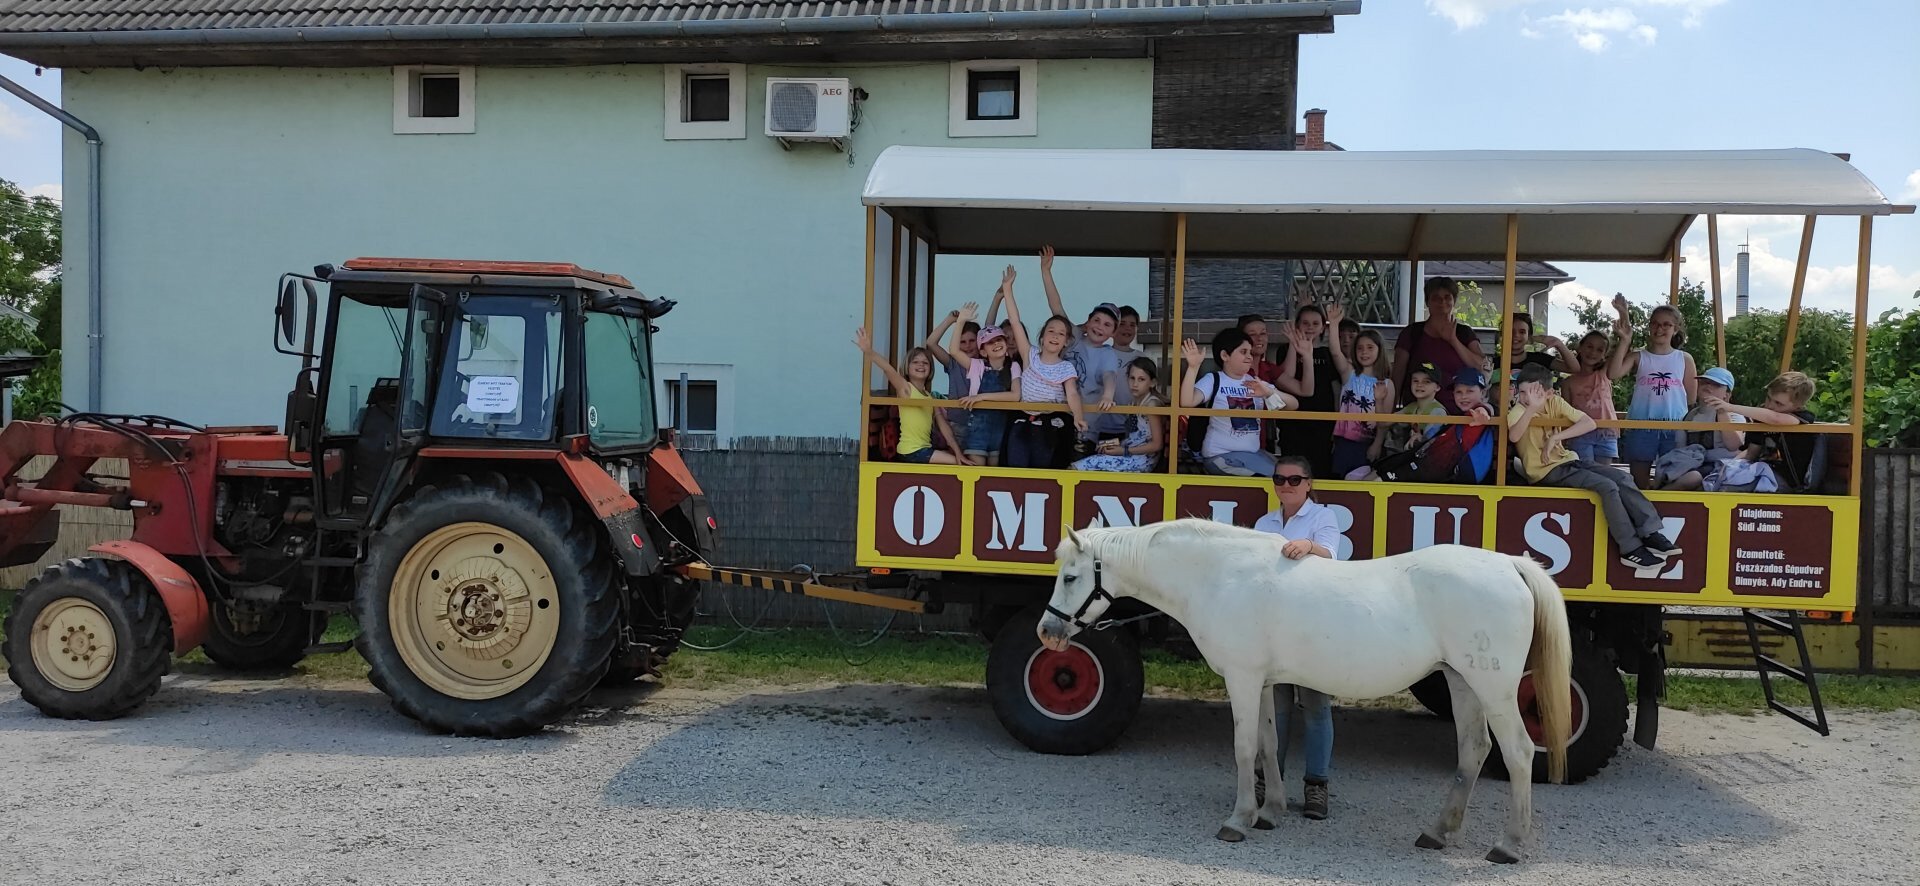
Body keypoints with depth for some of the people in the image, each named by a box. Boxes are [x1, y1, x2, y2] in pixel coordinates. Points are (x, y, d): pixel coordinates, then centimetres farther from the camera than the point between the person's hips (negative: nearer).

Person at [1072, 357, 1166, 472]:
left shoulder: (1152, 403, -12)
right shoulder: (1136, 402, 12)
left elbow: (1157, 444, -15)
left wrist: (1124, 451, -15)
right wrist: (1116, 443, 0)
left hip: (1143, 459, -8)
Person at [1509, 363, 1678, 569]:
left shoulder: (1555, 403, 2)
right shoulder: (1519, 411, -12)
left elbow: (1589, 423, -8)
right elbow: (1513, 436, -35)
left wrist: (1556, 437, -19)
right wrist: (1532, 408, -45)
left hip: (1566, 460, 6)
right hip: (1546, 471, -6)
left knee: (1620, 478, -10)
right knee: (1607, 486, -21)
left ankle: (1652, 533, -6)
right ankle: (1631, 549, -17)